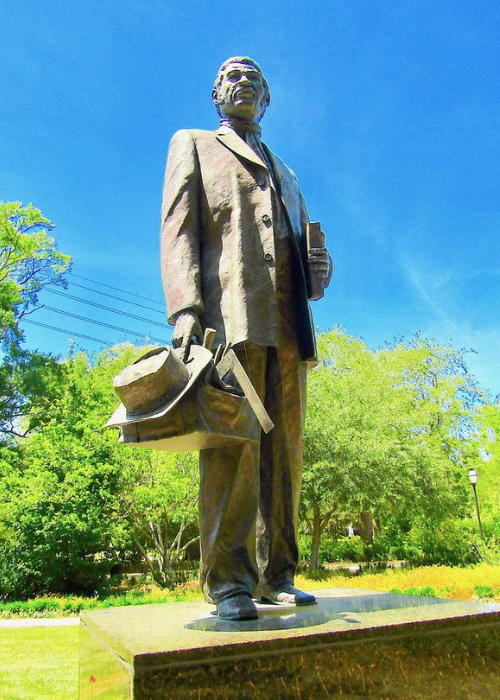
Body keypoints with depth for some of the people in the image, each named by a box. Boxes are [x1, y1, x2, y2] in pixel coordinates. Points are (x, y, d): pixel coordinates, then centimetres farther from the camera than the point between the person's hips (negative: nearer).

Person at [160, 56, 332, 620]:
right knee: (232, 446, -12)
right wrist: (185, 310, -13)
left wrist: (319, 268, 6)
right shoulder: (193, 145, 20)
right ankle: (228, 580, -4)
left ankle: (276, 575, 9)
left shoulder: (285, 174, 35)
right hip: (229, 315, -5)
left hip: (287, 325, 5)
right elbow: (178, 230, 4)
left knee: (283, 451, 1)